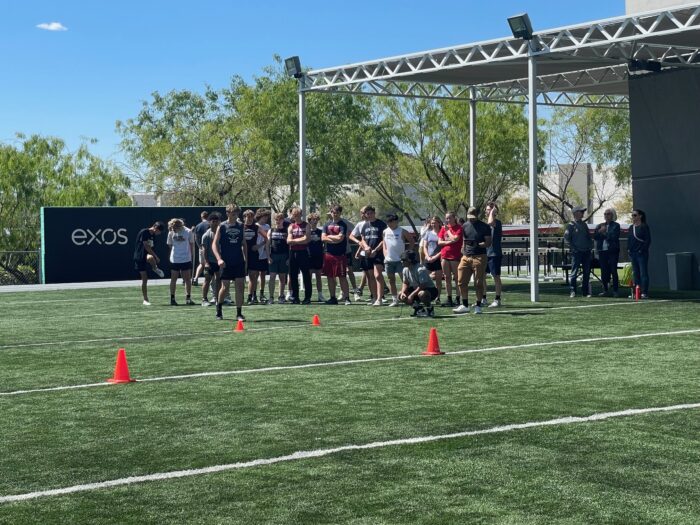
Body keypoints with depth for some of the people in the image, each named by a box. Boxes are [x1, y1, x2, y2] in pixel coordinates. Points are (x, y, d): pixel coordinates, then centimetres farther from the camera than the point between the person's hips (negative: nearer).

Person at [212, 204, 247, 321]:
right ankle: (219, 309, 25)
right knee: (225, 287, 1)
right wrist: (219, 258, -16)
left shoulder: (240, 226, 8)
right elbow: (214, 244, -4)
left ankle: (239, 313, 4)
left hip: (239, 262, 3)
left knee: (240, 287, -2)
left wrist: (246, 258, 10)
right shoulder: (222, 227, -2)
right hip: (226, 263, -3)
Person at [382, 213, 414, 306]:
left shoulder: (402, 231, -4)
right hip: (389, 260, 5)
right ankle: (394, 299, 12)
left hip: (400, 259, -5)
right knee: (391, 280, 7)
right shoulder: (385, 232, 9)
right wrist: (385, 255, 7)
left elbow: (411, 241, 2)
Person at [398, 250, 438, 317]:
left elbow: (422, 286, -29)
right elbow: (405, 283, 9)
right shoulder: (405, 270, -2)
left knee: (421, 294, -42)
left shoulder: (420, 270, -27)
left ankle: (429, 308, -12)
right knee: (400, 296, -4)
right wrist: (403, 292, -12)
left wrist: (412, 295, -30)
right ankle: (418, 307, 9)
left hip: (430, 290, -8)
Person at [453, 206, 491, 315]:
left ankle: (478, 306, 7)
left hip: (479, 257, -5)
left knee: (478, 283, -2)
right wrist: (463, 252, 11)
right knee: (462, 281, 1)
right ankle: (465, 305, 10)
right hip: (466, 257, 5)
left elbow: (488, 243, -5)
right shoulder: (465, 226, 14)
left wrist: (477, 244, -20)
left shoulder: (484, 227, -1)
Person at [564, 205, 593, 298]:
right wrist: (573, 248, -11)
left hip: (586, 252, 6)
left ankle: (586, 292, 12)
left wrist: (590, 246, 9)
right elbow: (566, 237, -8)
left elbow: (589, 236, 22)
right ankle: (572, 292, -5)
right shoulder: (571, 225, -4)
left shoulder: (584, 224, 15)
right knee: (574, 272, -7)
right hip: (577, 252, -6)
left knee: (587, 272, 7)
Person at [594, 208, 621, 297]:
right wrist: (600, 231, -11)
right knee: (604, 271, 5)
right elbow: (595, 236, 6)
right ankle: (605, 290, 13)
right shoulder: (600, 226, 17)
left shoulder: (616, 225, 3)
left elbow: (614, 237, -10)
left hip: (612, 251, -4)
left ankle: (615, 290, -2)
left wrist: (603, 234, -5)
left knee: (613, 271, -6)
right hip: (602, 251, 4)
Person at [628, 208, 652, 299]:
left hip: (642, 254, -7)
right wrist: (628, 249, 7)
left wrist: (642, 250, -16)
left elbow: (648, 240, -10)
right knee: (635, 273, 9)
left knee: (643, 273, -7)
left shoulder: (644, 227, -6)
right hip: (633, 253, 7)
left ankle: (645, 293, -6)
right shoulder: (631, 227, 15)